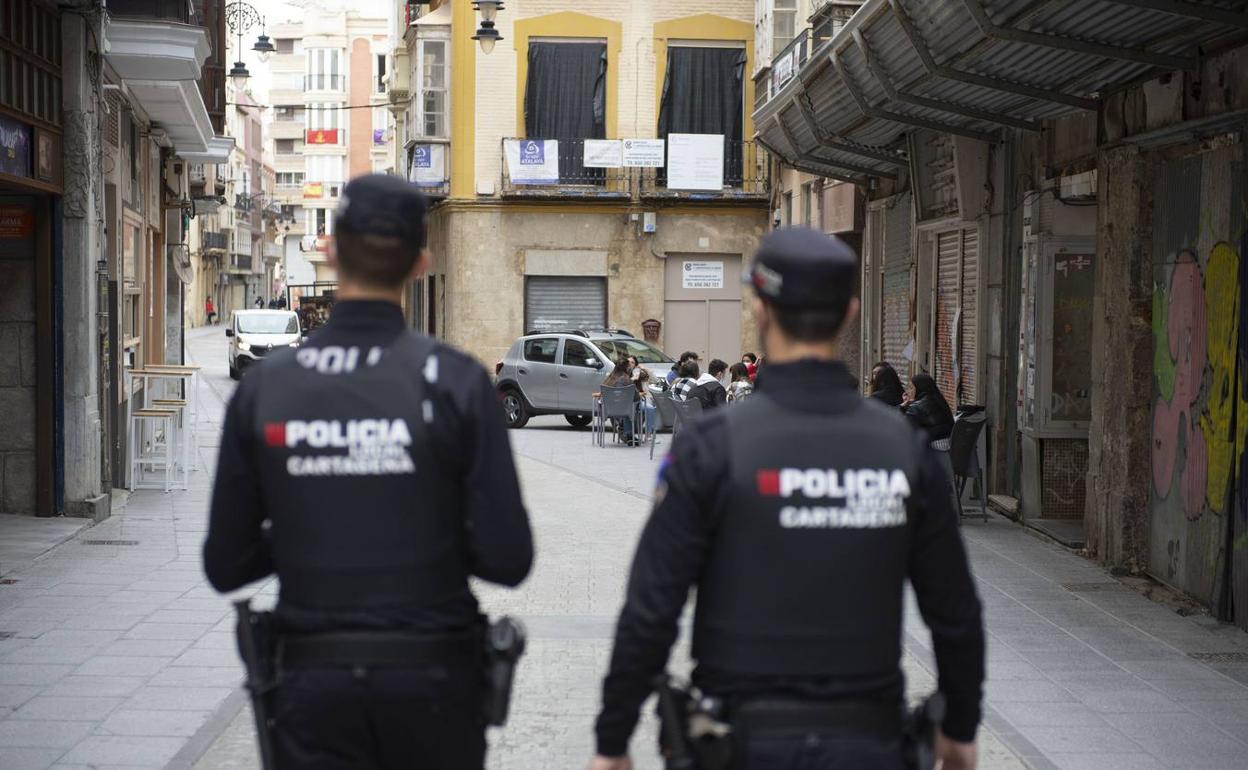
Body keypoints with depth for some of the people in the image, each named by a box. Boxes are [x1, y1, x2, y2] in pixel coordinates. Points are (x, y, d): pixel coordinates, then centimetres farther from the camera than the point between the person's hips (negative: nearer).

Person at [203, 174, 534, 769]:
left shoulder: (264, 387, -3)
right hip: (432, 677, -1)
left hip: (313, 680, 1)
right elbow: (507, 558, -12)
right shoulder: (455, 382, -10)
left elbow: (225, 565, 1)